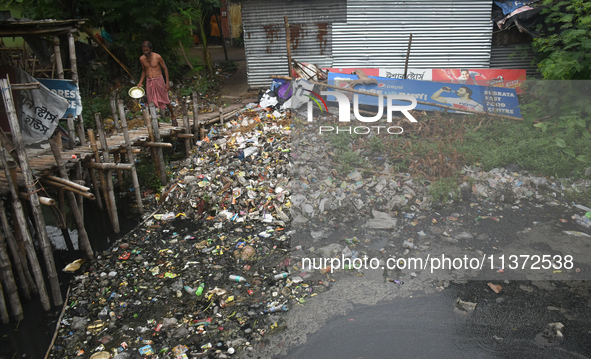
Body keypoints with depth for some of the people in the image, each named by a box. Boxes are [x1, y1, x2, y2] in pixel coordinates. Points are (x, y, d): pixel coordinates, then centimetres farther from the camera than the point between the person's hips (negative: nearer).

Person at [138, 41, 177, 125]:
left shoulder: (157, 57, -12)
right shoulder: (142, 59, 1)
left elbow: (165, 68, -2)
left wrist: (167, 82, -5)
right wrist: (140, 83, 12)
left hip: (159, 80, -3)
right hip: (149, 82, 3)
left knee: (166, 101, 5)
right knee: (151, 102, 3)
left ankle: (173, 116, 27)